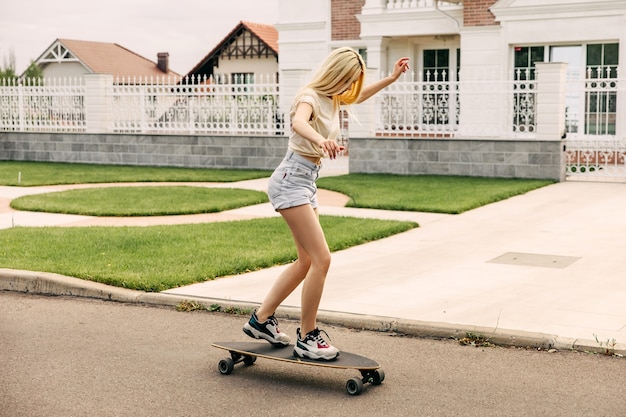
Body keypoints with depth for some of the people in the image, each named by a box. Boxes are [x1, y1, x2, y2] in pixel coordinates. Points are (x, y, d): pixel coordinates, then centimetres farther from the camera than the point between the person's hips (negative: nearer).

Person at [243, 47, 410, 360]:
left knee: (307, 261, 15)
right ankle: (307, 338, -6)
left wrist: (391, 78, 28)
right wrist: (321, 140, -59)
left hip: (306, 183, 10)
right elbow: (299, 123, -39)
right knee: (321, 259, -14)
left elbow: (359, 96, 35)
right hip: (291, 181, -10)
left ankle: (261, 320, 24)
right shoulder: (311, 97, -14)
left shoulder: (332, 98, 12)